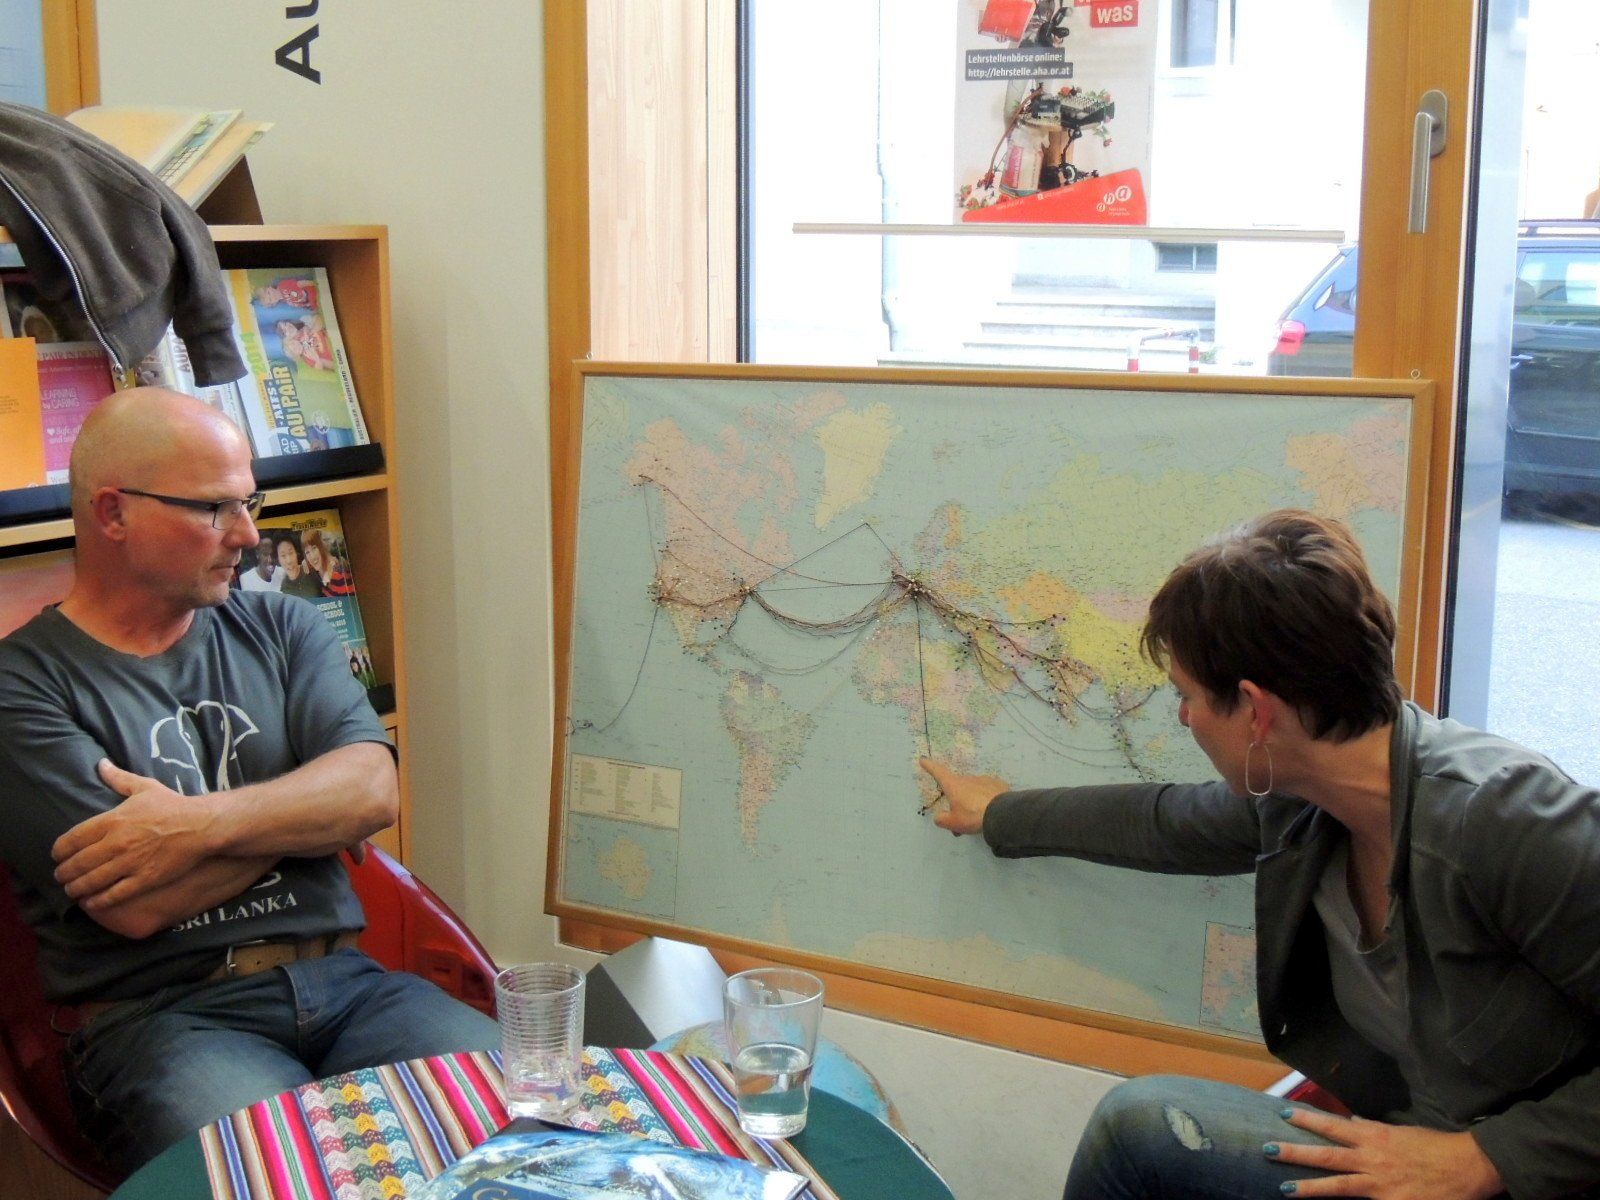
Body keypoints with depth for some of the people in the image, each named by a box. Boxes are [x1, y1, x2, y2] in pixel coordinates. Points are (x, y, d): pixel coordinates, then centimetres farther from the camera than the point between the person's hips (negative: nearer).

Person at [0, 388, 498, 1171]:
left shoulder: (281, 629, 15)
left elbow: (372, 789, 0)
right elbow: (134, 904, -11)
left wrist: (201, 824, -14)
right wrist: (310, 809, 0)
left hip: (340, 981, 4)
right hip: (158, 1013, -4)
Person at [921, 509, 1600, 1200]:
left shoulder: (1498, 819, -27)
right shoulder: (1294, 802, -2)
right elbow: (1163, 824, 18)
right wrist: (1000, 816, 32)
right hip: (1410, 1144, 7)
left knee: (1140, 1122, -11)